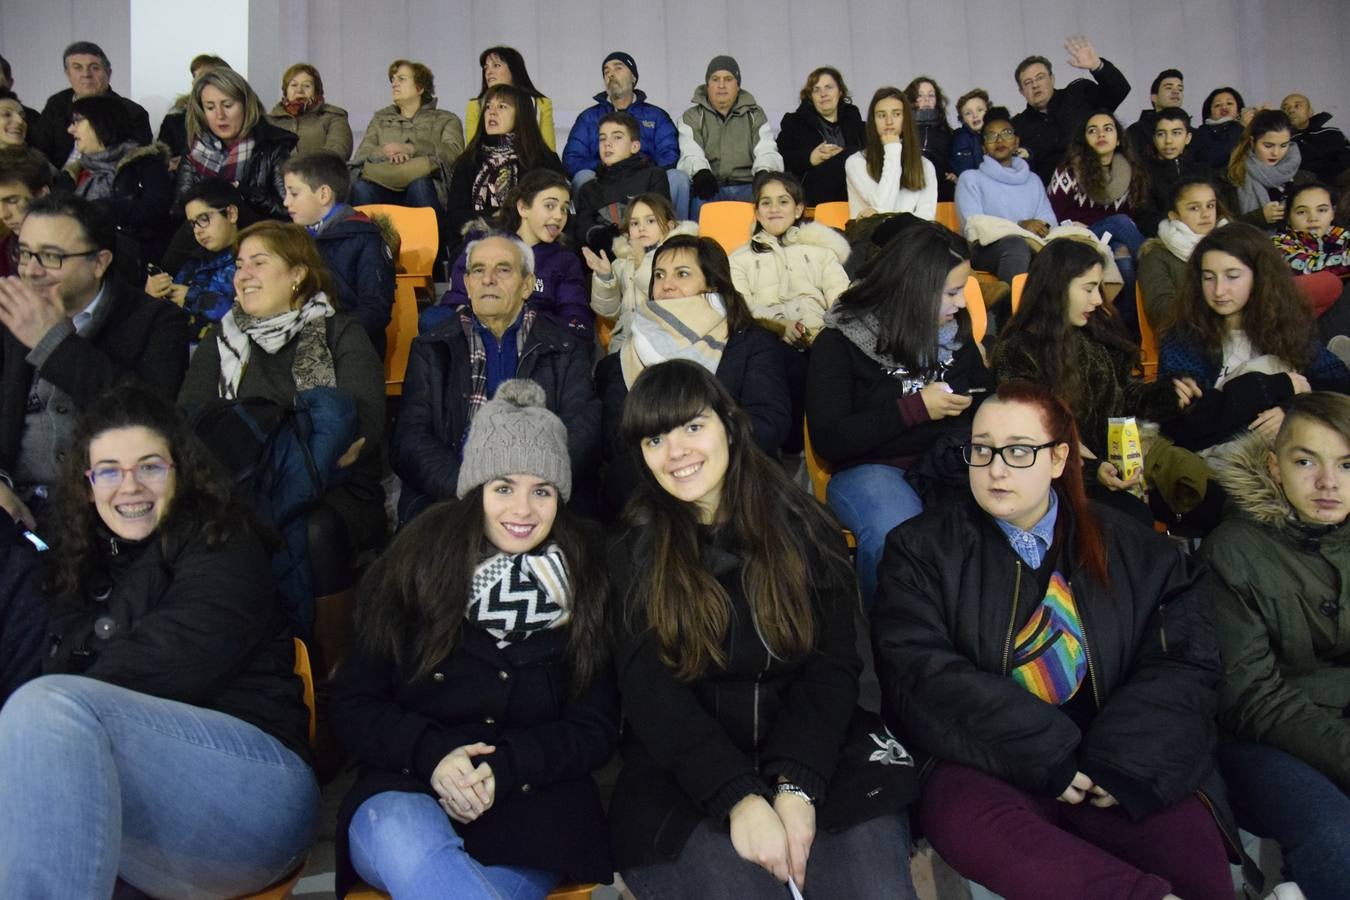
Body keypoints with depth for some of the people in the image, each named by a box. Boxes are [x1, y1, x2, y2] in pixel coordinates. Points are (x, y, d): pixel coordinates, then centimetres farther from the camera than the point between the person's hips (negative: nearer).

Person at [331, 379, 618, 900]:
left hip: (531, 802, -1)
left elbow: (596, 729, 2)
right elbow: (353, 705, 5)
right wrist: (431, 752, -14)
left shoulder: (588, 577, 3)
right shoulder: (415, 563, 3)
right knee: (403, 835, -35)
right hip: (403, 790, 2)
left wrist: (505, 768, -15)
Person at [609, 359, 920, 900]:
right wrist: (740, 797, -21)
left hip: (817, 756, 1)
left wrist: (797, 785, -17)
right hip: (685, 773, -1)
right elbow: (648, 692, -7)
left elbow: (832, 663, -1)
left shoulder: (801, 527, 5)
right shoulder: (632, 555, 3)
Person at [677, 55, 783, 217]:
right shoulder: (691, 117, 15)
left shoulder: (755, 116, 20)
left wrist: (764, 172, -22)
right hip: (709, 186, -2)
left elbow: (767, 152, 4)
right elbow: (691, 155, -3)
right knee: (701, 201, -37)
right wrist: (701, 173, -29)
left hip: (747, 187, 2)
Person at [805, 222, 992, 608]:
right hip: (869, 470, -4)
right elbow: (828, 441, -12)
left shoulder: (954, 331, 11)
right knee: (895, 533, -38)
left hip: (948, 460, 5)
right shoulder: (838, 344, -6)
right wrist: (915, 408, -15)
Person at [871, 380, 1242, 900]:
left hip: (1118, 771, 1)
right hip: (988, 769, 0)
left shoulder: (1133, 551, 14)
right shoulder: (924, 550, 5)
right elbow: (917, 674, -7)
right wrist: (1045, 755, -14)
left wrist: (1125, 761, -13)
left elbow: (1184, 666, 5)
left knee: (1190, 847, -31)